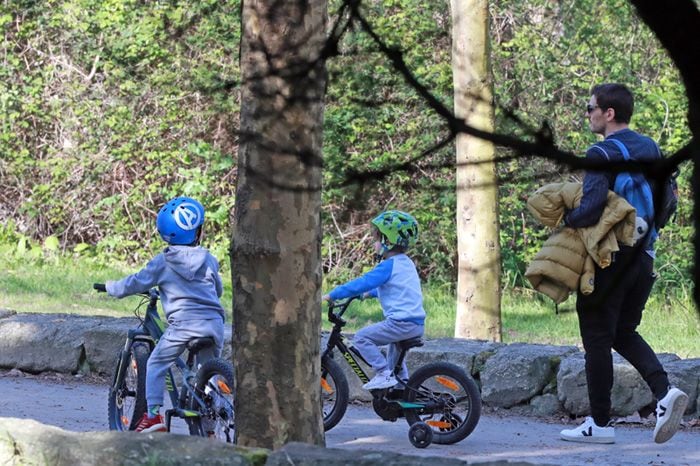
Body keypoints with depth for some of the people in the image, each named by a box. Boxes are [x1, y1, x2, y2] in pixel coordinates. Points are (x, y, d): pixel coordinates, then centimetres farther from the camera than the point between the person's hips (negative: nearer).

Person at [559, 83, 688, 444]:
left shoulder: (601, 155, -15)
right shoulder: (650, 150, 9)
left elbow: (591, 209, -26)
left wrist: (565, 221, -7)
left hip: (608, 259, -7)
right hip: (643, 257, 7)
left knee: (597, 337, 3)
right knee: (624, 333, 18)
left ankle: (600, 423, 7)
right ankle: (664, 392, -5)